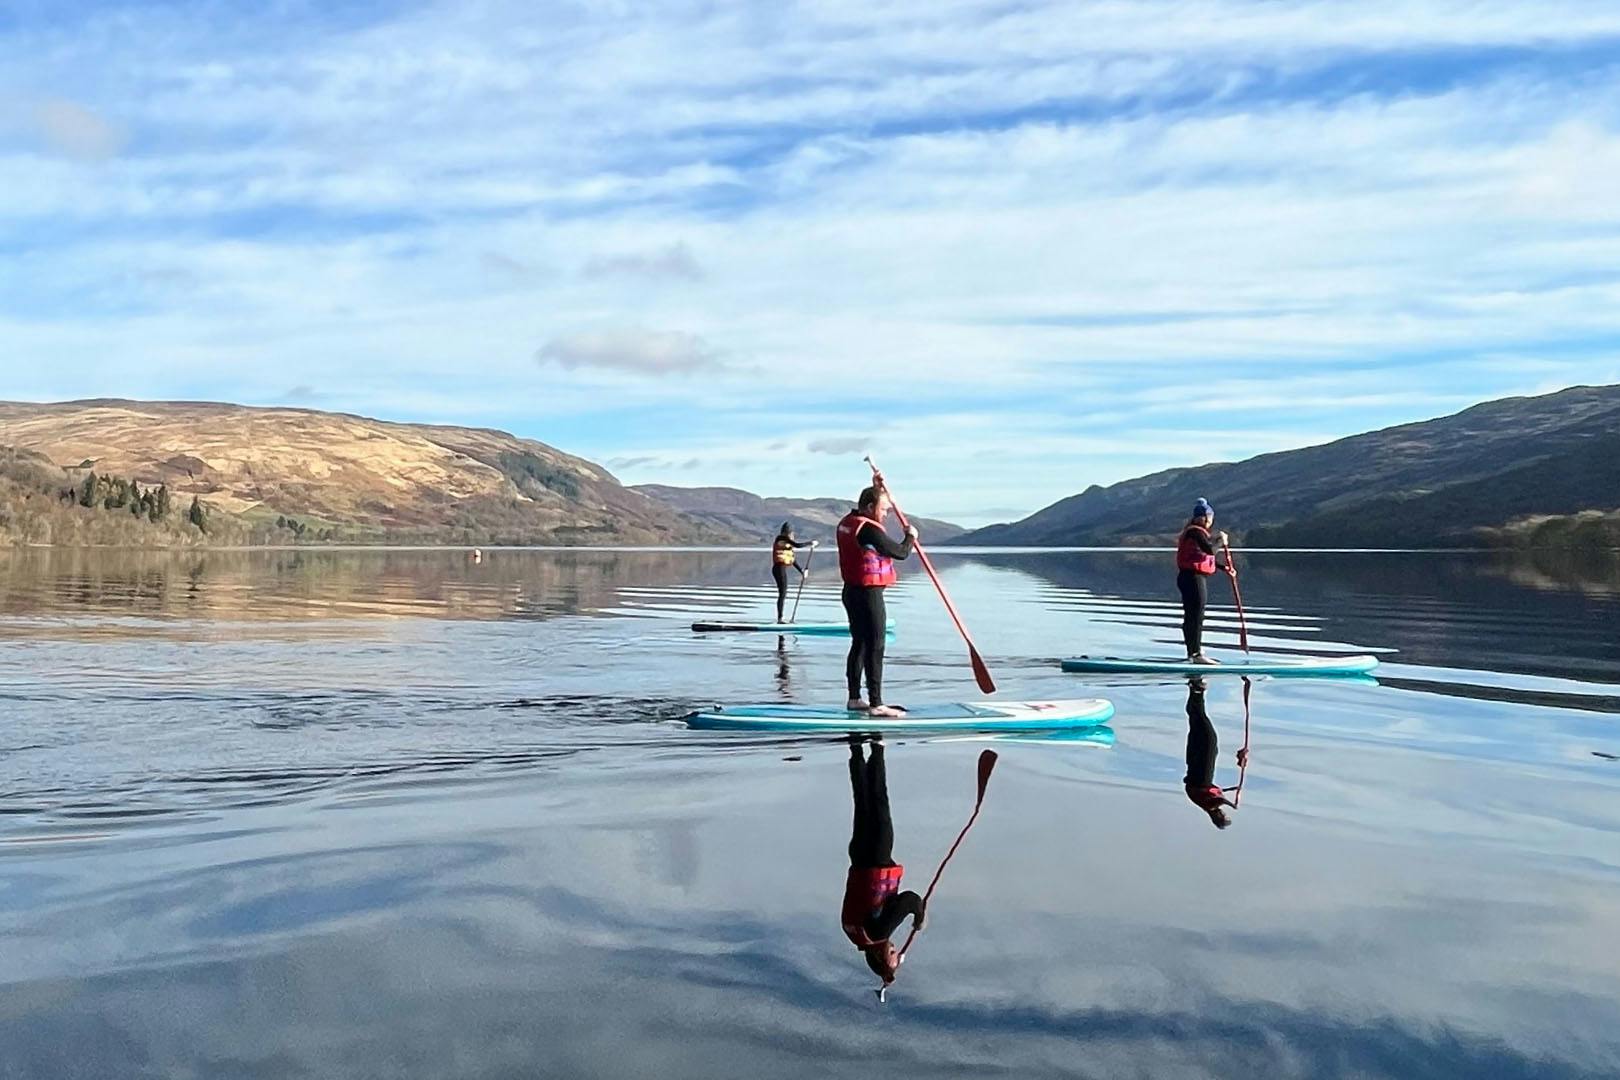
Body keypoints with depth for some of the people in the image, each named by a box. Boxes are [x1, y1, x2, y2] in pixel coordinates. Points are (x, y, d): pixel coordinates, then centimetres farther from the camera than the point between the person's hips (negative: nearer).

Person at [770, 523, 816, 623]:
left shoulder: (786, 541, 18)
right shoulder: (782, 538, -9)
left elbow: (792, 558, 20)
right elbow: (797, 545, -20)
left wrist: (801, 570, 18)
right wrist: (810, 543, -9)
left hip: (781, 569, 9)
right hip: (780, 568, -9)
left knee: (783, 593, 12)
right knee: (782, 593, -9)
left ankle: (780, 617, 16)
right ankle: (780, 618, -9)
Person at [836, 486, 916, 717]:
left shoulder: (846, 523, 8)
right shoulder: (869, 530, -20)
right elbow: (900, 552, -17)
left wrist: (877, 489, 30)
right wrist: (911, 537, 2)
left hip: (852, 591, 10)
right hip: (869, 594, -10)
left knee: (859, 644, 16)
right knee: (875, 648, -6)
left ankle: (854, 698, 21)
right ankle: (876, 704, -5)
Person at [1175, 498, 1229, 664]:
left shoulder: (1199, 532, 19)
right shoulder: (1195, 532, -13)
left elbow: (1206, 558, 24)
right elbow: (1210, 550, -26)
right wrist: (1221, 542, -8)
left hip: (1197, 577, 11)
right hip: (1193, 577, -11)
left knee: (1192, 616, 16)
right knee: (1196, 616, -9)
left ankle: (1193, 651, 25)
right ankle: (1196, 654, -9)